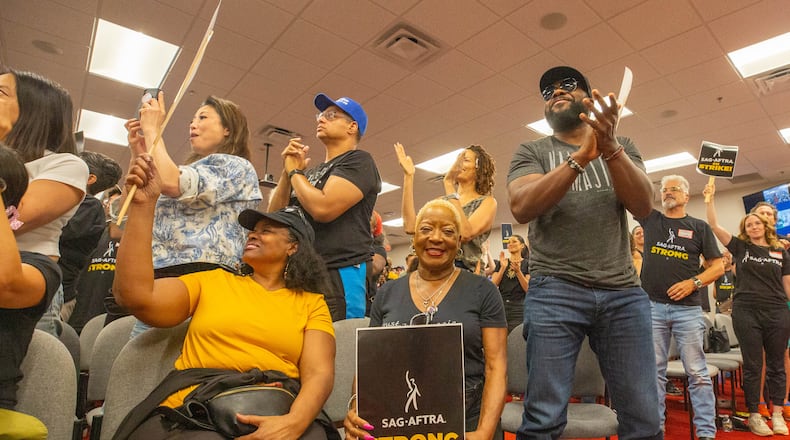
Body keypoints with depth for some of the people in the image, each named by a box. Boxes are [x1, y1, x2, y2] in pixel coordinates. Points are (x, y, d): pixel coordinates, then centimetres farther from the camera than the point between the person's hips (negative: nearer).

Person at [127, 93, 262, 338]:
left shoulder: (235, 167, 1)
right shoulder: (194, 169, 27)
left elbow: (170, 183, -16)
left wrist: (152, 129, 0)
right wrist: (139, 153, 18)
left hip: (198, 274, -8)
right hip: (159, 276, 8)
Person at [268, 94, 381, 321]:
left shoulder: (358, 161, -4)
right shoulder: (311, 173, 20)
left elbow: (322, 208, -19)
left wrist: (295, 171, -2)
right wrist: (287, 171, 4)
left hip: (339, 275, -7)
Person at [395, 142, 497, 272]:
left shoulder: (487, 202, 3)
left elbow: (464, 235, -16)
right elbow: (410, 227, -2)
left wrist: (449, 183, -15)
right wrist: (408, 176, -1)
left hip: (463, 270, -4)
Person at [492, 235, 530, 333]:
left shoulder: (527, 264, 4)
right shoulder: (502, 262, 13)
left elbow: (528, 289, -3)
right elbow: (493, 285, 4)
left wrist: (518, 271, -14)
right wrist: (503, 268, -7)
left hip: (518, 307, -3)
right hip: (501, 305, 3)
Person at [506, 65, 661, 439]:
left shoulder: (622, 147, 16)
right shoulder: (532, 152, 8)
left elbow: (643, 206, -2)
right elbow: (521, 208, -11)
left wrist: (609, 147, -17)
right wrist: (581, 156, -19)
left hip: (624, 292, 3)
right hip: (555, 291, -2)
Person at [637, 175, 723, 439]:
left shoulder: (699, 227, 7)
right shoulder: (650, 218, 9)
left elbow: (718, 266, 6)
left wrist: (693, 282, -10)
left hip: (688, 309, -1)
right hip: (652, 306, 1)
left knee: (697, 372, 3)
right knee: (654, 371, 7)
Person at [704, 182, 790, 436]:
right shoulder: (740, 247, 5)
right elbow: (714, 226, -3)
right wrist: (709, 200, -9)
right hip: (746, 313, -2)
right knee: (753, 366, 3)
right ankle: (754, 415, 12)